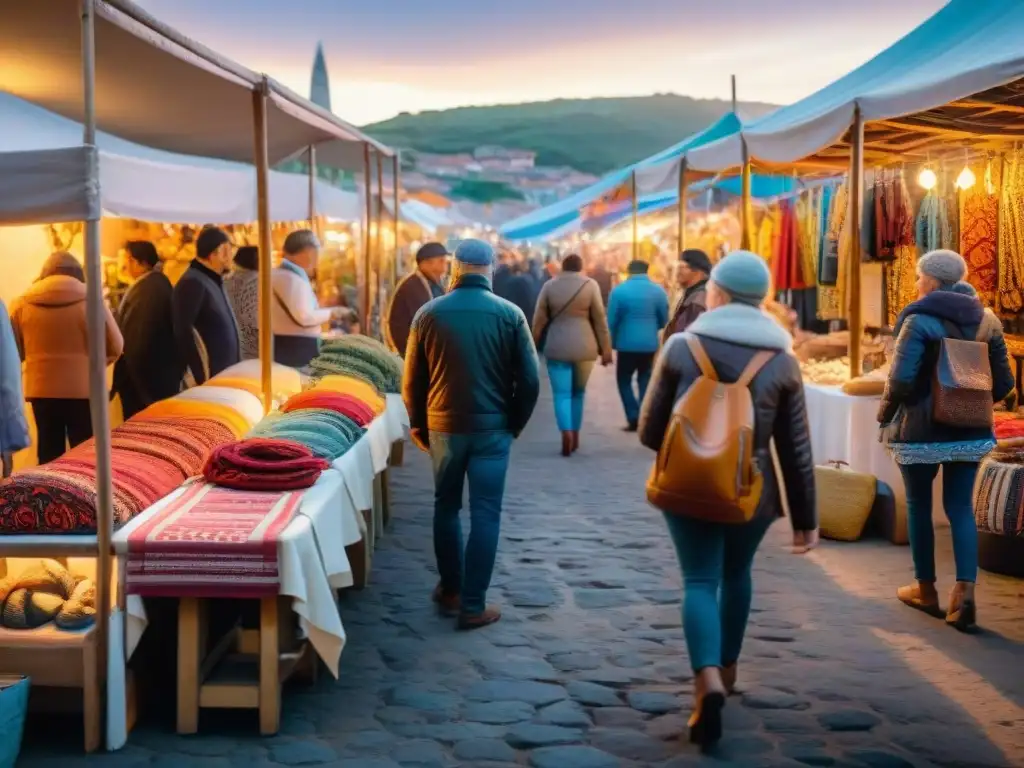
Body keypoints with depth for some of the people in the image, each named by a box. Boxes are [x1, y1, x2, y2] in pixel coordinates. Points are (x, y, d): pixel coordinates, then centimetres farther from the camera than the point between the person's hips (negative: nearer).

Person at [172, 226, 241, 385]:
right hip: (208, 378, -9)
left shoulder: (213, 281, 16)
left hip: (223, 376, 9)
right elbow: (182, 332, -20)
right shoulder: (193, 283, -14)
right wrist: (201, 376, -22)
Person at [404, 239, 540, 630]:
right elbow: (529, 380, -4)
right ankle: (473, 605, 2)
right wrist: (515, 425, 9)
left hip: (443, 426, 2)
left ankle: (450, 590, 27)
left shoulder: (429, 313, -2)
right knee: (485, 514, 2)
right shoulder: (510, 314, -6)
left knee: (446, 507, 18)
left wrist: (418, 426, 15)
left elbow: (412, 381, 2)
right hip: (491, 427, -2)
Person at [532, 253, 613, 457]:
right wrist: (605, 349, 4)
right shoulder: (590, 285, -1)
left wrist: (535, 346, 12)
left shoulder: (549, 285, 1)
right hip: (584, 346, 1)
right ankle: (575, 436, 20)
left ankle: (567, 434, -20)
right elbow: (600, 319, -1)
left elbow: (539, 319, 3)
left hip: (557, 346, -1)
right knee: (578, 392, 16)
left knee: (562, 393, 0)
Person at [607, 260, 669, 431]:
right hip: (650, 344, 3)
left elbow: (611, 320, -5)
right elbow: (664, 320, 6)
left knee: (624, 380, 10)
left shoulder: (619, 290, -8)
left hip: (627, 344, -2)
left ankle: (634, 418, -1)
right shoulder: (658, 290, 0)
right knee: (645, 381, 13)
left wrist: (612, 343, 9)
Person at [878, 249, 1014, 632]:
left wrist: (885, 415, -3)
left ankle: (925, 589, 21)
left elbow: (901, 379, -20)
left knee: (918, 507, 11)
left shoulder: (920, 320, -13)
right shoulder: (986, 319, 5)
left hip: (922, 429, -5)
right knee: (961, 508, 8)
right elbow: (1003, 384, 5)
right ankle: (964, 591, -7)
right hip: (969, 431, 5)